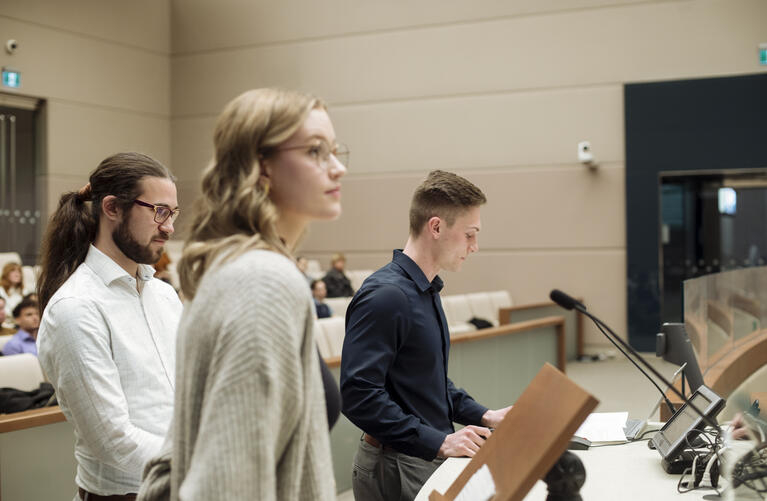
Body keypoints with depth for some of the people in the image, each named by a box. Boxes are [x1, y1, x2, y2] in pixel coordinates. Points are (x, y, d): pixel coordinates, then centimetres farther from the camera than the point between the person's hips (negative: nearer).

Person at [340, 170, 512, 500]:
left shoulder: (426, 292, 11)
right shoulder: (385, 296, -20)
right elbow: (359, 395, -26)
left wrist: (482, 416, 9)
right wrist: (438, 442, -24)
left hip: (430, 460, 9)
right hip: (396, 469, -9)